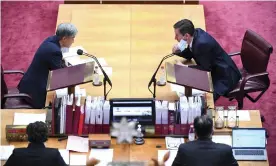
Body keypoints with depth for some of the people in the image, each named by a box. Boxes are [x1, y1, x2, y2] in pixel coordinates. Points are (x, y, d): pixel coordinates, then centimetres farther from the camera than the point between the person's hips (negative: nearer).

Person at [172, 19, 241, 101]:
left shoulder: (202, 43, -33)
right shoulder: (196, 32, -7)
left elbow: (205, 68, -23)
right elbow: (190, 54, 7)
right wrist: (178, 50, -12)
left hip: (225, 76, -9)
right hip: (214, 70, 9)